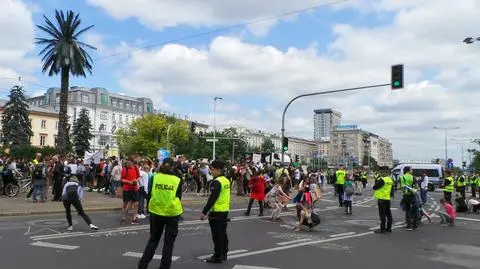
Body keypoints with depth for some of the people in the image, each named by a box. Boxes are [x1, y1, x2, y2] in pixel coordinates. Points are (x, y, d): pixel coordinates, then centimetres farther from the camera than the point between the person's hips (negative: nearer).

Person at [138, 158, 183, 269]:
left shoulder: (155, 177, -4)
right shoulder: (177, 180, -6)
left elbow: (149, 194, 3)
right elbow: (178, 198, 0)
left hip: (156, 212, 2)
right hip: (172, 213, -2)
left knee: (153, 239, 19)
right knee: (169, 242, 10)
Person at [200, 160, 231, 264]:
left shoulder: (217, 182, -18)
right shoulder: (226, 180, 9)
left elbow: (212, 199, -23)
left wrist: (204, 212, -19)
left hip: (217, 212, -9)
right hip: (225, 211, 9)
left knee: (217, 235, 0)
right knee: (223, 233, 17)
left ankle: (217, 256, 8)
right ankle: (223, 254, 26)